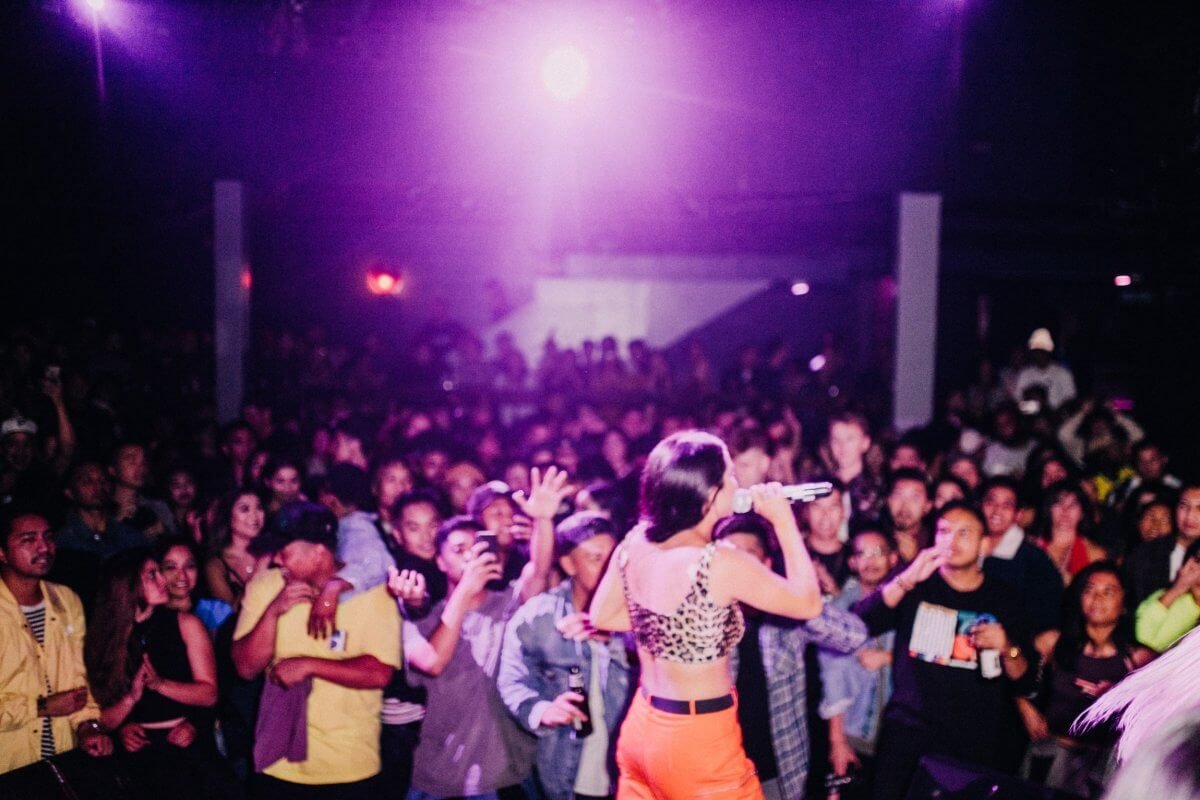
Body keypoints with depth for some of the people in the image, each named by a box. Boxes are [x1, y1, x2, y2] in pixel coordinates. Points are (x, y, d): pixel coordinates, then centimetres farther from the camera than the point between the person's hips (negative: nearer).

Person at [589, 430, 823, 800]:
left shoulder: (634, 544, -5)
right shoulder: (720, 562, -24)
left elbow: (601, 616, 10)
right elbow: (808, 603, -11)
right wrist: (784, 521, -5)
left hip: (642, 729, 6)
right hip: (699, 741, -6)